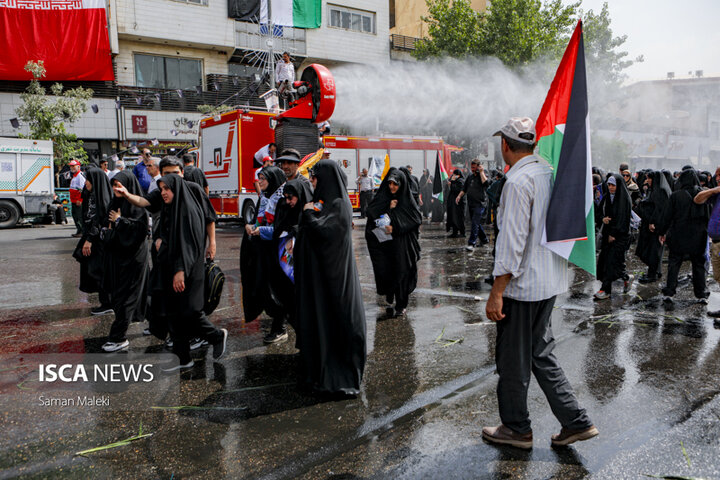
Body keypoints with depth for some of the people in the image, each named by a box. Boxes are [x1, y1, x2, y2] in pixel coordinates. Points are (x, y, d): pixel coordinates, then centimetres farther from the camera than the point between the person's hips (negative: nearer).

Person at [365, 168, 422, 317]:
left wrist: (396, 228, -14)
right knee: (384, 270, -3)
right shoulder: (382, 197, 6)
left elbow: (417, 218, -6)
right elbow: (371, 214, -1)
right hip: (383, 243, 2)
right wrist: (388, 208, -14)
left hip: (401, 244, -1)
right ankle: (389, 296, 22)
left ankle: (401, 305, 12)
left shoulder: (407, 200, 0)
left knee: (401, 272, 0)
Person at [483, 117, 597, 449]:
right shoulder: (550, 173, 8)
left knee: (513, 360, 8)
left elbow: (512, 241, -22)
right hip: (550, 281, 9)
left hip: (521, 285, -9)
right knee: (540, 353, 19)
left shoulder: (518, 180, -18)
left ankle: (517, 429, 23)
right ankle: (576, 421, 22)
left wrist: (496, 293, -19)